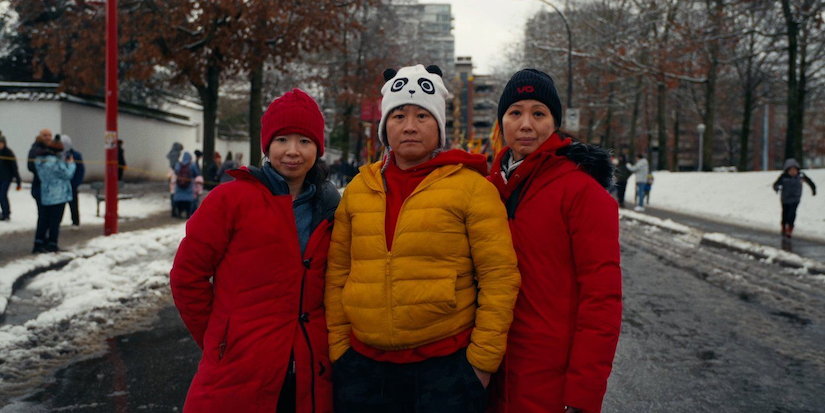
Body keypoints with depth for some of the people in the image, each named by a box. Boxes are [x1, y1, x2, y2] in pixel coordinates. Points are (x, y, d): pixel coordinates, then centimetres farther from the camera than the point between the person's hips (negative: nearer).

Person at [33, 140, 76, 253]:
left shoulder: (39, 161, 6)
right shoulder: (57, 162, -20)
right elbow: (67, 174, -12)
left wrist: (65, 163, 9)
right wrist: (71, 164, 5)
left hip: (44, 196, 7)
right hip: (58, 196, -7)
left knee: (43, 219, 12)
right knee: (55, 220, 2)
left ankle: (38, 244, 11)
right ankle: (52, 244, 8)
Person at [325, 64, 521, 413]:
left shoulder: (472, 186, -4)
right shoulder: (359, 188, 7)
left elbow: (499, 276, -7)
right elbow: (337, 274, 9)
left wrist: (483, 358, -8)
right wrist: (337, 347, 5)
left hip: (445, 367, -3)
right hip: (363, 367, 4)